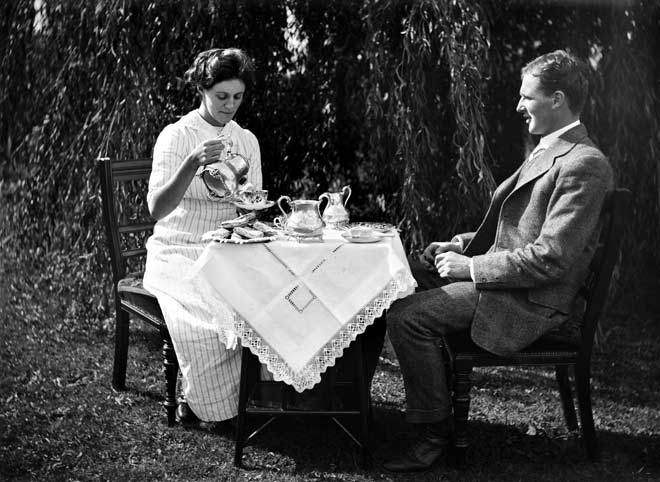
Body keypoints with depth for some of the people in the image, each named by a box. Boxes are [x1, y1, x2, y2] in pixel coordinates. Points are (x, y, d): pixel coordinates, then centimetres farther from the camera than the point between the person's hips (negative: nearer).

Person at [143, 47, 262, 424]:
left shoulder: (247, 140, 11)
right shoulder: (176, 136, -5)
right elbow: (157, 209, -18)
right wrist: (192, 164, -32)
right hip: (178, 253, -4)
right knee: (207, 312, -35)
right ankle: (204, 400, -11)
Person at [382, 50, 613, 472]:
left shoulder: (585, 165, -19)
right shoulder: (548, 151, 15)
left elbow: (549, 259, -24)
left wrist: (470, 266, -19)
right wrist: (461, 246, 8)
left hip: (531, 301, -10)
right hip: (506, 277, 10)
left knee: (406, 316, -22)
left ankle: (435, 433, -6)